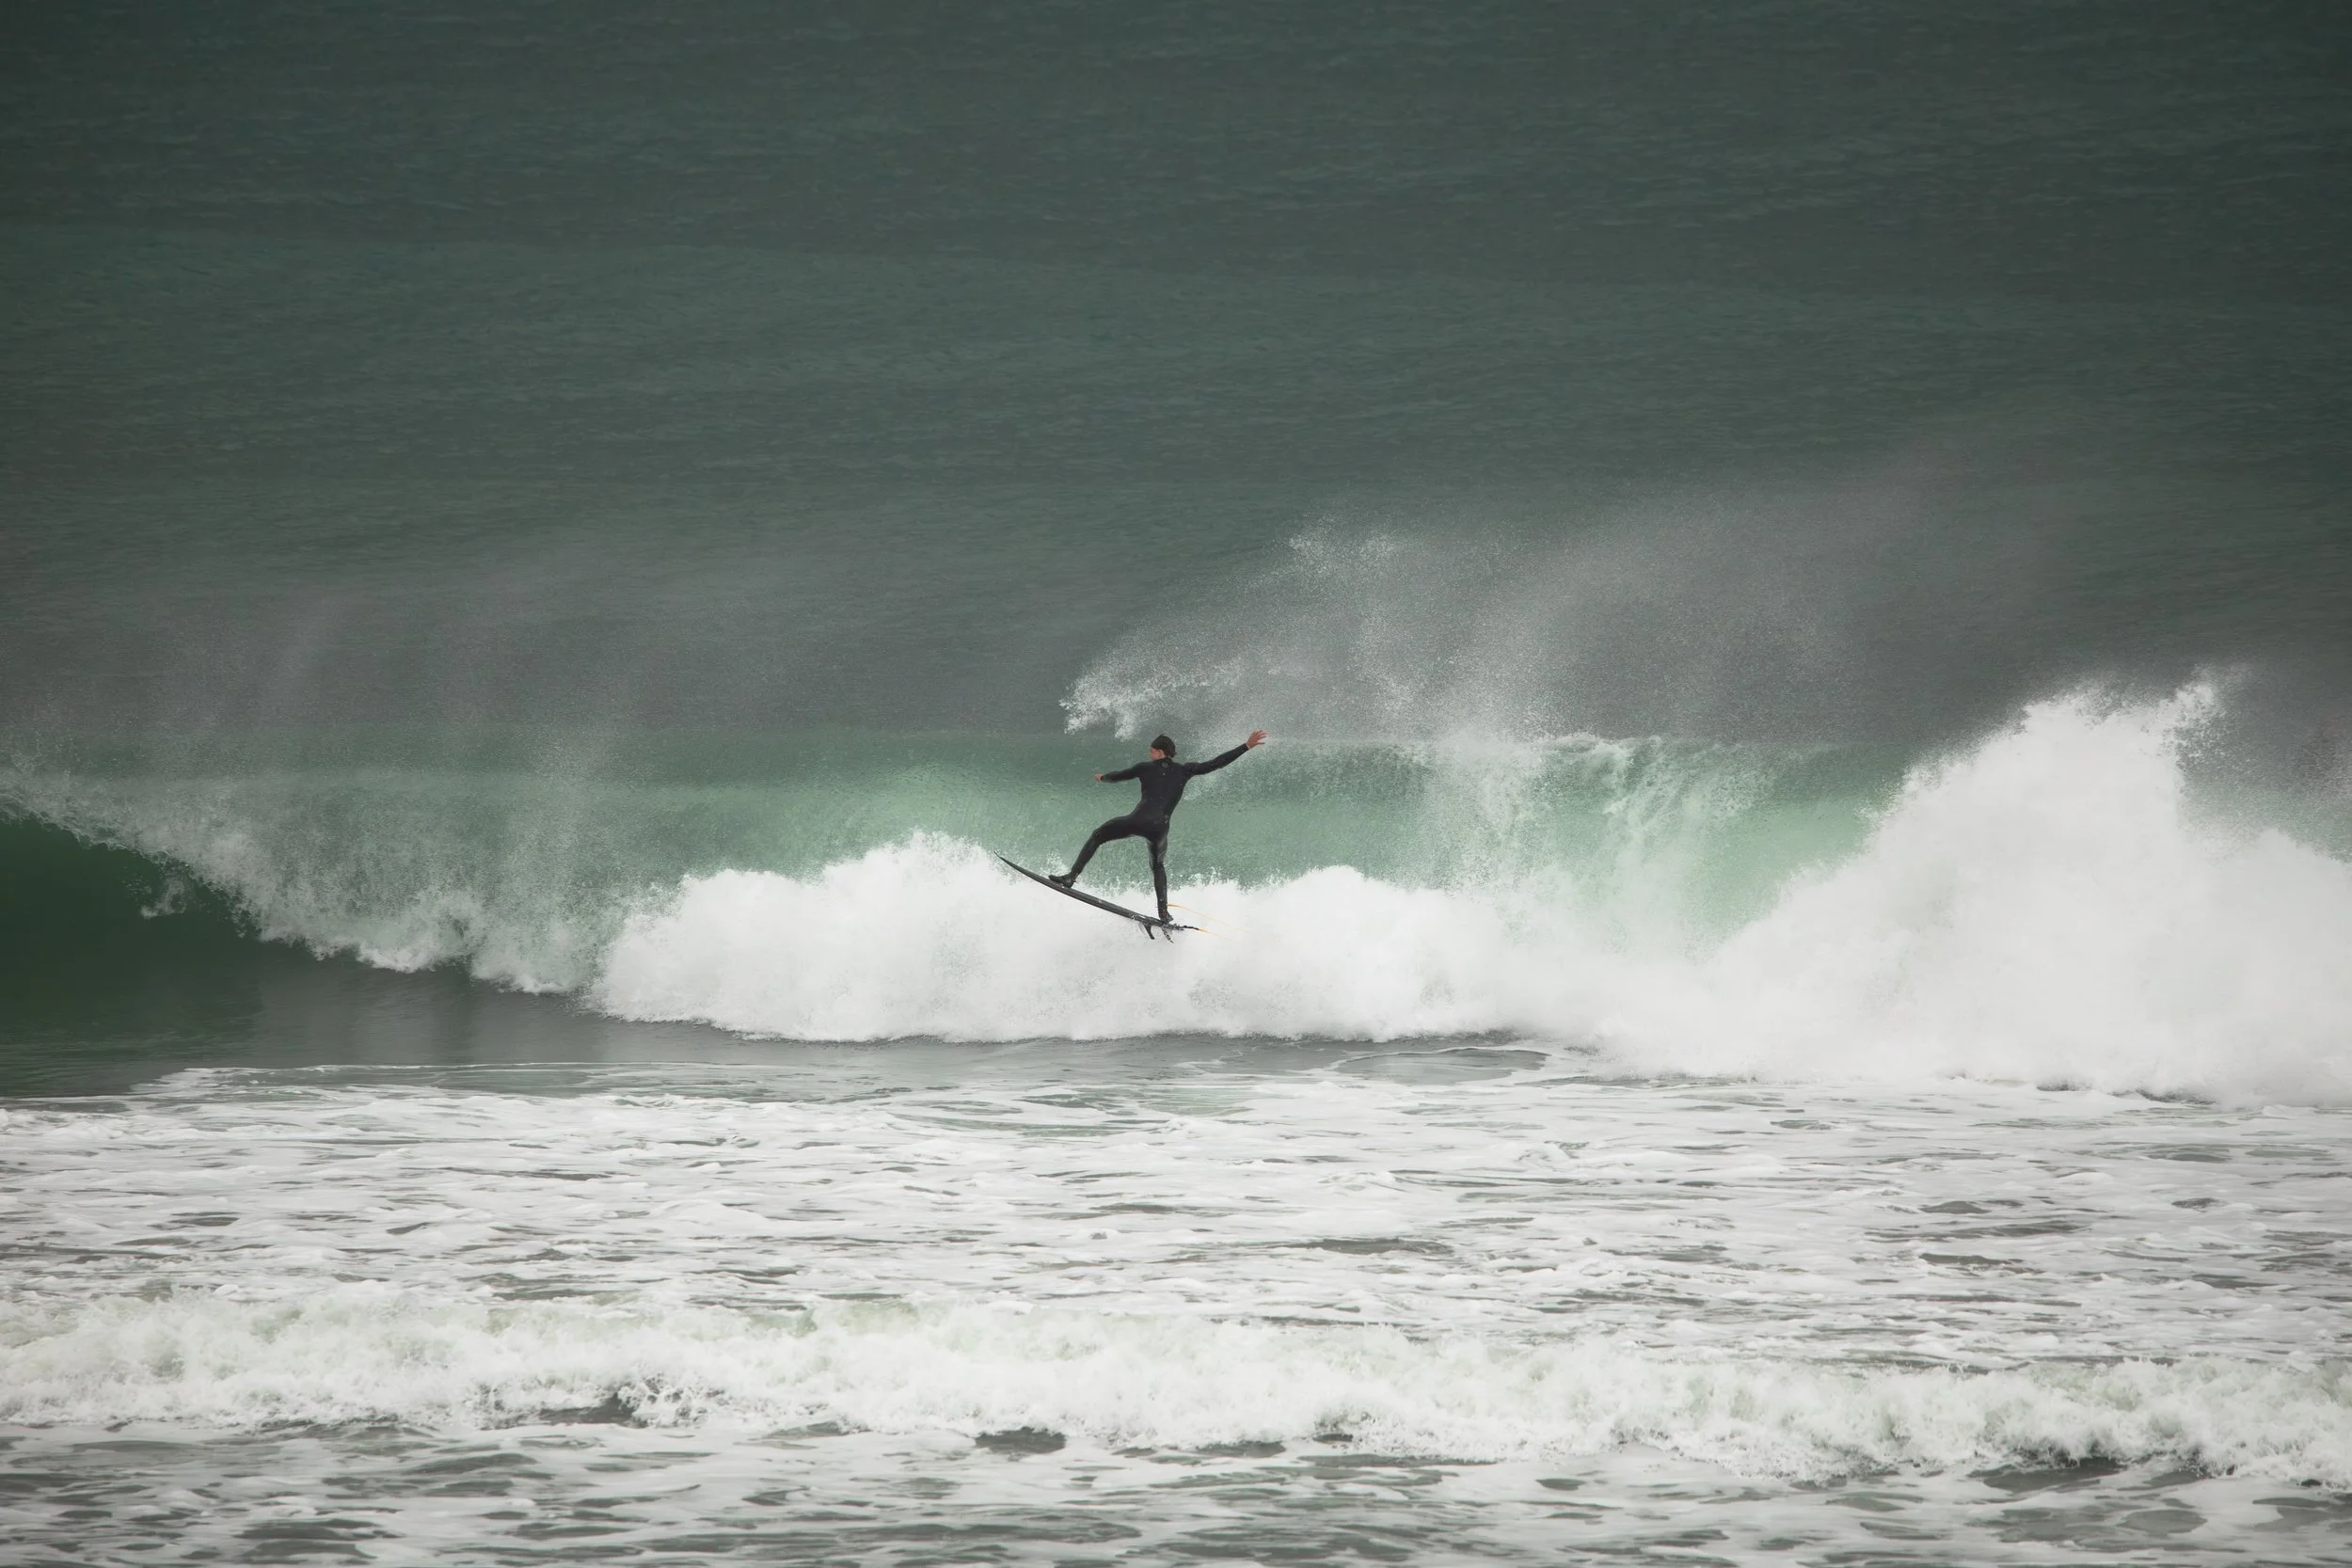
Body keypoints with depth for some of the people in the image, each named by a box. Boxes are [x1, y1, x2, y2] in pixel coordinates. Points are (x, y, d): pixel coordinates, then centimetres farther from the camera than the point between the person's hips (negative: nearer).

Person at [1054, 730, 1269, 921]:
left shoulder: (1146, 768, 13)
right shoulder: (1184, 771, 14)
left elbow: (1117, 777, 26)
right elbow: (1215, 763, 12)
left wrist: (1102, 778, 50)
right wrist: (1247, 746, 16)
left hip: (1138, 820, -3)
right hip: (1160, 828, 3)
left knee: (1097, 837, 16)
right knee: (1158, 866, 29)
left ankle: (1071, 876, 2)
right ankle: (1163, 912, 18)